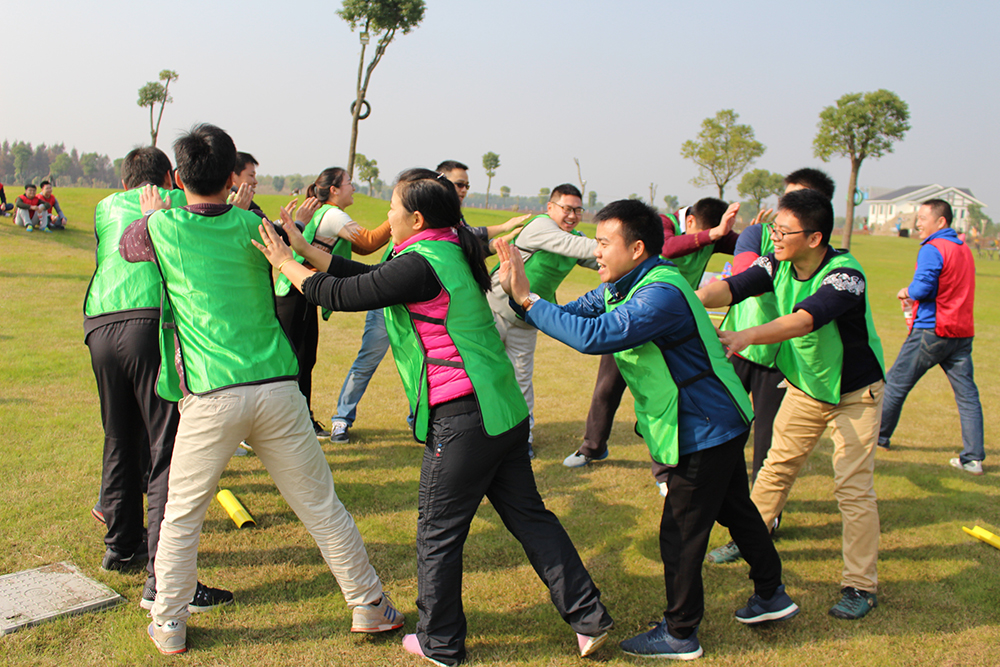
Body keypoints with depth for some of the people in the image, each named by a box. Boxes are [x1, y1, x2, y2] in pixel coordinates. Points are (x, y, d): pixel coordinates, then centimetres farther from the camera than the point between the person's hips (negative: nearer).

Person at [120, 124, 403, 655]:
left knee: (181, 515, 18)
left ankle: (168, 625, 27)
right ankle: (369, 605, 22)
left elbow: (126, 247, 24)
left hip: (211, 397, -1)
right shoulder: (250, 225, 4)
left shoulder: (162, 227, 1)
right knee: (321, 506, 11)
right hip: (277, 388, 1)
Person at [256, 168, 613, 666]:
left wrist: (286, 265, 5)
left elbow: (340, 295, -11)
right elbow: (370, 278, 18)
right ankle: (588, 617, 21)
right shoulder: (449, 251, 13)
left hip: (462, 421, -9)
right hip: (505, 411, 9)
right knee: (529, 516, 16)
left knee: (438, 531, 8)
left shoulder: (419, 264, -16)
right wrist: (306, 250, 21)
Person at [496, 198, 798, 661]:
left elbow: (594, 336, -39)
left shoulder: (662, 294, -29)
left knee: (681, 534, 1)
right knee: (735, 510, 23)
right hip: (717, 423, 10)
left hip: (704, 429, -10)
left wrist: (528, 299, -32)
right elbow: (574, 315, 2)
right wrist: (516, 295, -13)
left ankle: (680, 634, 17)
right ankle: (771, 595, 41)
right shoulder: (622, 287, 3)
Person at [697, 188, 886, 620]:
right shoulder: (777, 265, -13)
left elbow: (803, 320, -46)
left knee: (853, 488, -6)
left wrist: (746, 336, -59)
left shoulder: (845, 276, -31)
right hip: (804, 386, 6)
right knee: (776, 468, 14)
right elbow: (730, 287, -25)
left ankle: (861, 586, 6)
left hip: (855, 393, -6)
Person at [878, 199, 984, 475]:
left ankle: (879, 435, 20)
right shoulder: (964, 250, 16)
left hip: (932, 330, -8)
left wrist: (906, 292, -1)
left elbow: (922, 287, -22)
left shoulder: (932, 249, -11)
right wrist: (914, 297, 14)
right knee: (967, 394, 4)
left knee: (896, 383, 7)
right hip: (963, 332, 8)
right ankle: (973, 457, 3)